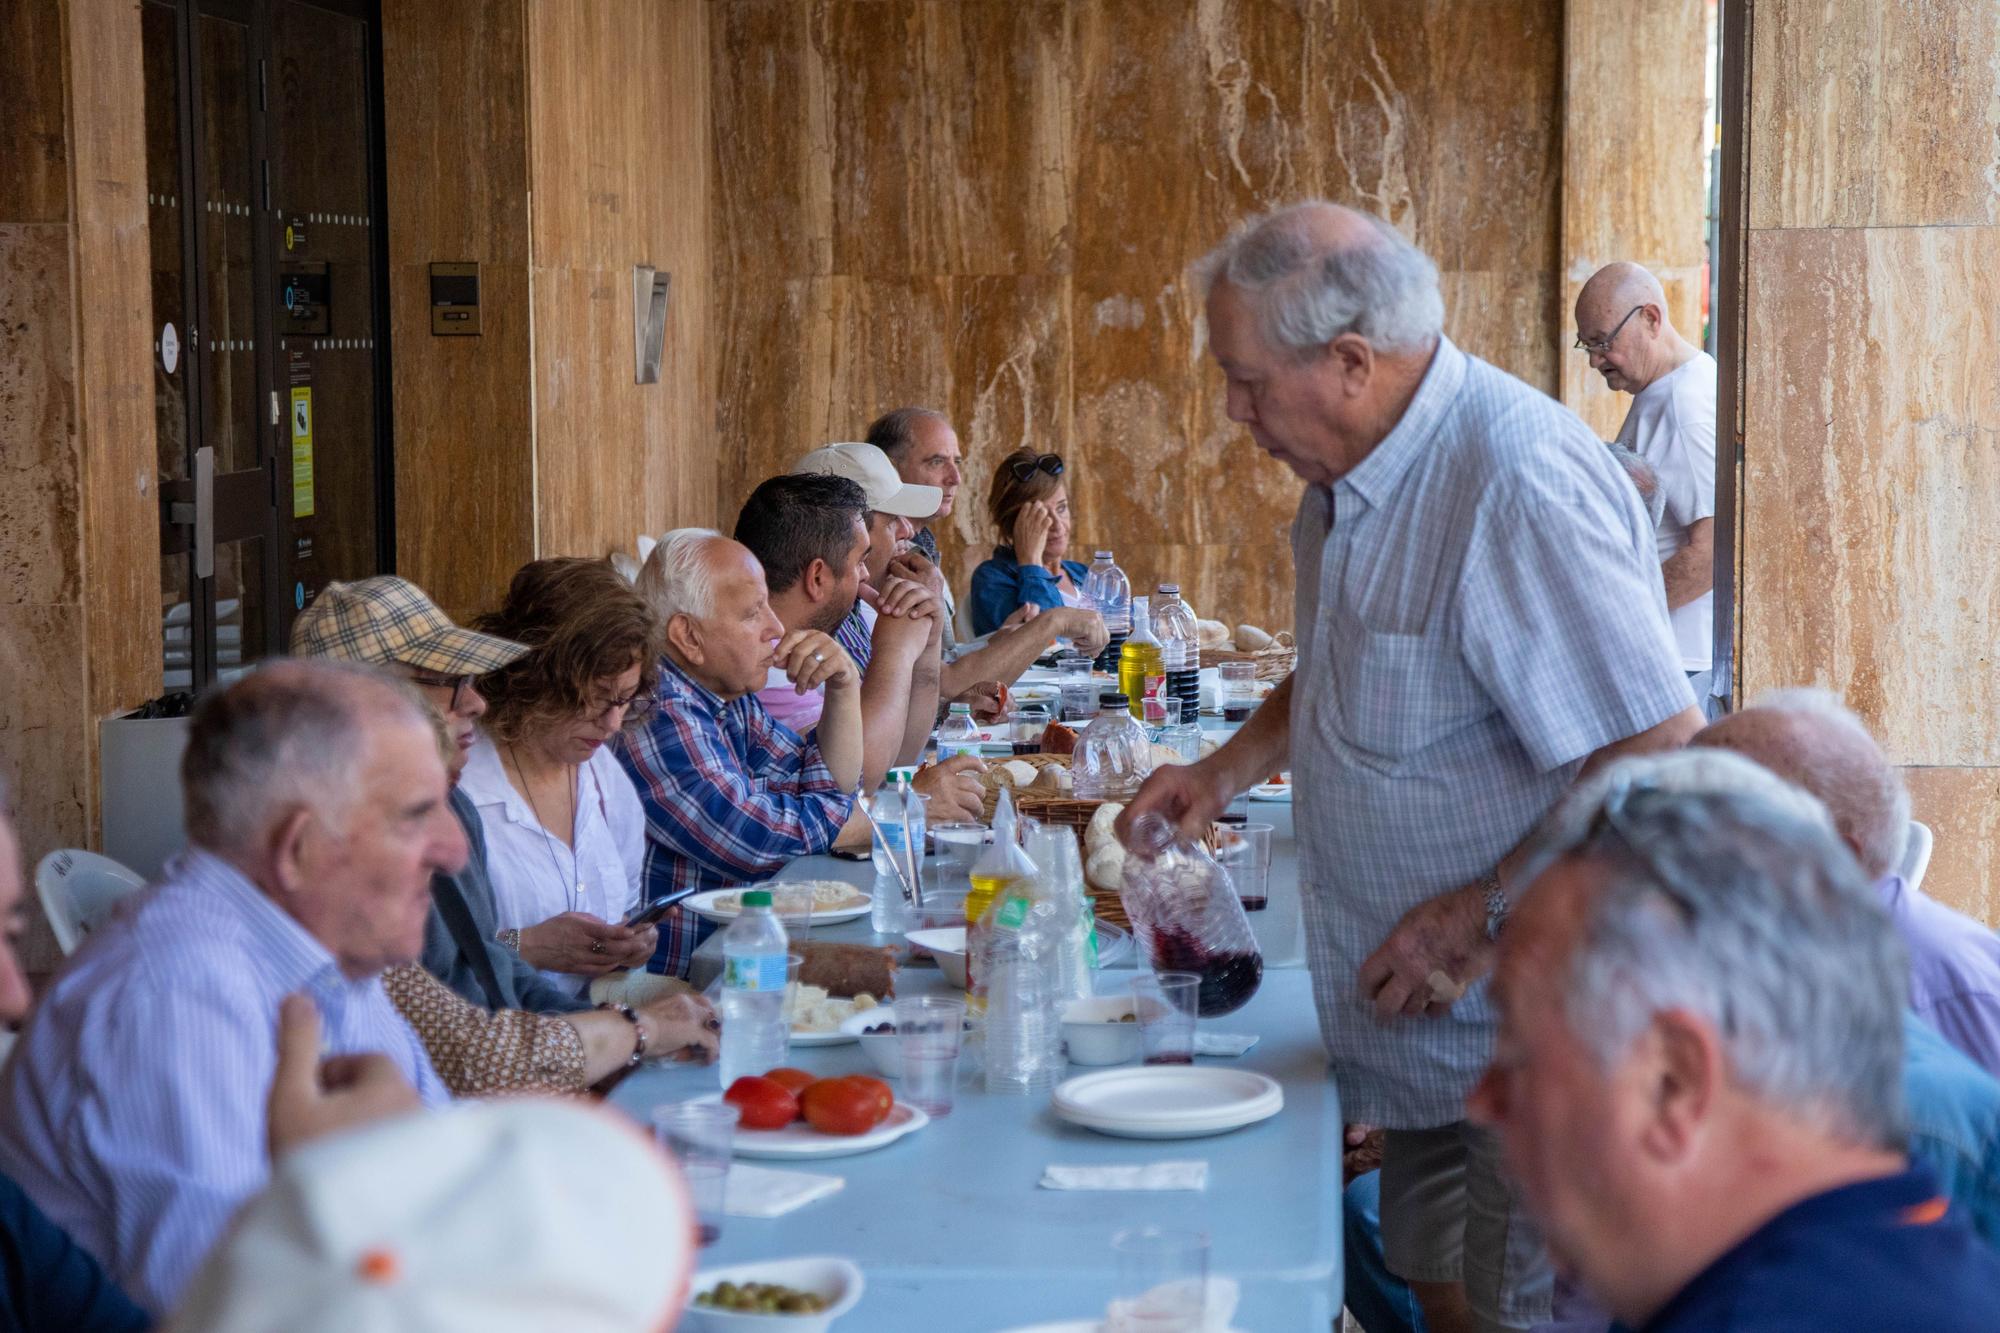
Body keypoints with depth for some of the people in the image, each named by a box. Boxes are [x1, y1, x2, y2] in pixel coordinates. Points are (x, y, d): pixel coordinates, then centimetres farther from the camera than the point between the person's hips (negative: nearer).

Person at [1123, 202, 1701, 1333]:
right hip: (1431, 1025, 9)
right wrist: (1232, 769, 14)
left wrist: (1485, 923, -23)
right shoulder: (1350, 478, 7)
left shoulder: (1522, 486, -25)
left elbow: (1665, 762, -28)